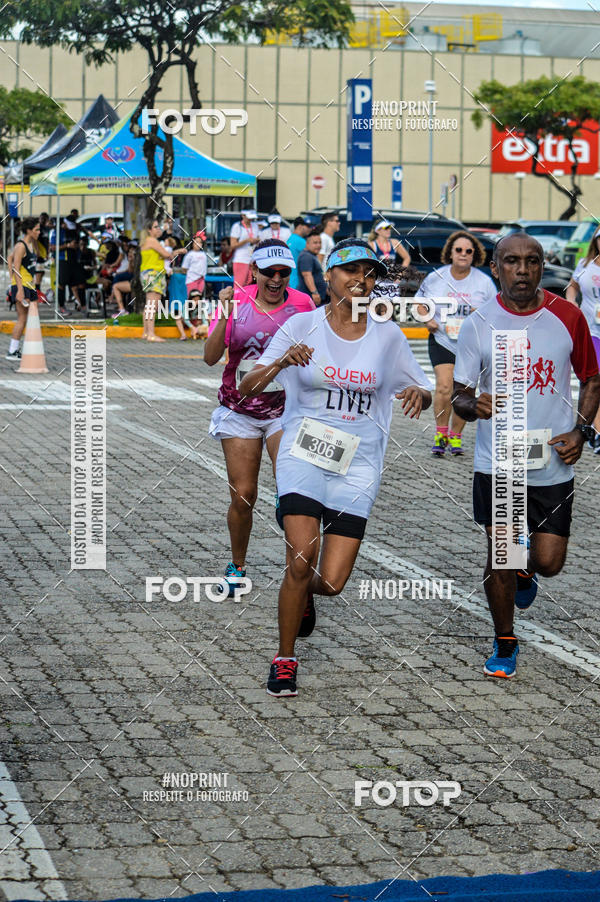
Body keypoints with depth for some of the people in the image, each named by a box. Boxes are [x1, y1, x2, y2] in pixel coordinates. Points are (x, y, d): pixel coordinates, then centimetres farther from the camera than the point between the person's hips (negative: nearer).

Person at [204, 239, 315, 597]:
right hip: (239, 411, 0)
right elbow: (211, 357, -11)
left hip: (285, 411, 0)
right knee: (243, 496, 1)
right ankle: (237, 566, 23)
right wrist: (225, 316, -23)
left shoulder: (302, 304, -3)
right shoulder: (237, 300, -4)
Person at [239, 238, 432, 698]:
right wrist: (281, 363, -27)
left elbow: (424, 391, 14)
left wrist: (418, 394, -10)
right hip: (303, 456, -1)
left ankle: (305, 593, 32)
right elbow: (247, 387, -7)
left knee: (331, 582, -7)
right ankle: (285, 659, 3)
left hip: (357, 466, 2)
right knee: (301, 560, -19)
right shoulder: (303, 326, -2)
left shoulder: (387, 335, 4)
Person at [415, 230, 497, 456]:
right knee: (444, 387, -15)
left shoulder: (484, 282, 0)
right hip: (441, 341, 0)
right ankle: (440, 434, -2)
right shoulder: (435, 278, 1)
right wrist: (427, 319, -3)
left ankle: (456, 437, 16)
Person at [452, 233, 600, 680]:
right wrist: (473, 405, -24)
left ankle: (526, 571, 38)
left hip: (553, 463, 1)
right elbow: (459, 395, 0)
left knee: (549, 561, 0)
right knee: (500, 555, 1)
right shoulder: (479, 324, -5)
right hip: (496, 462, -1)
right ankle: (505, 644, 23)